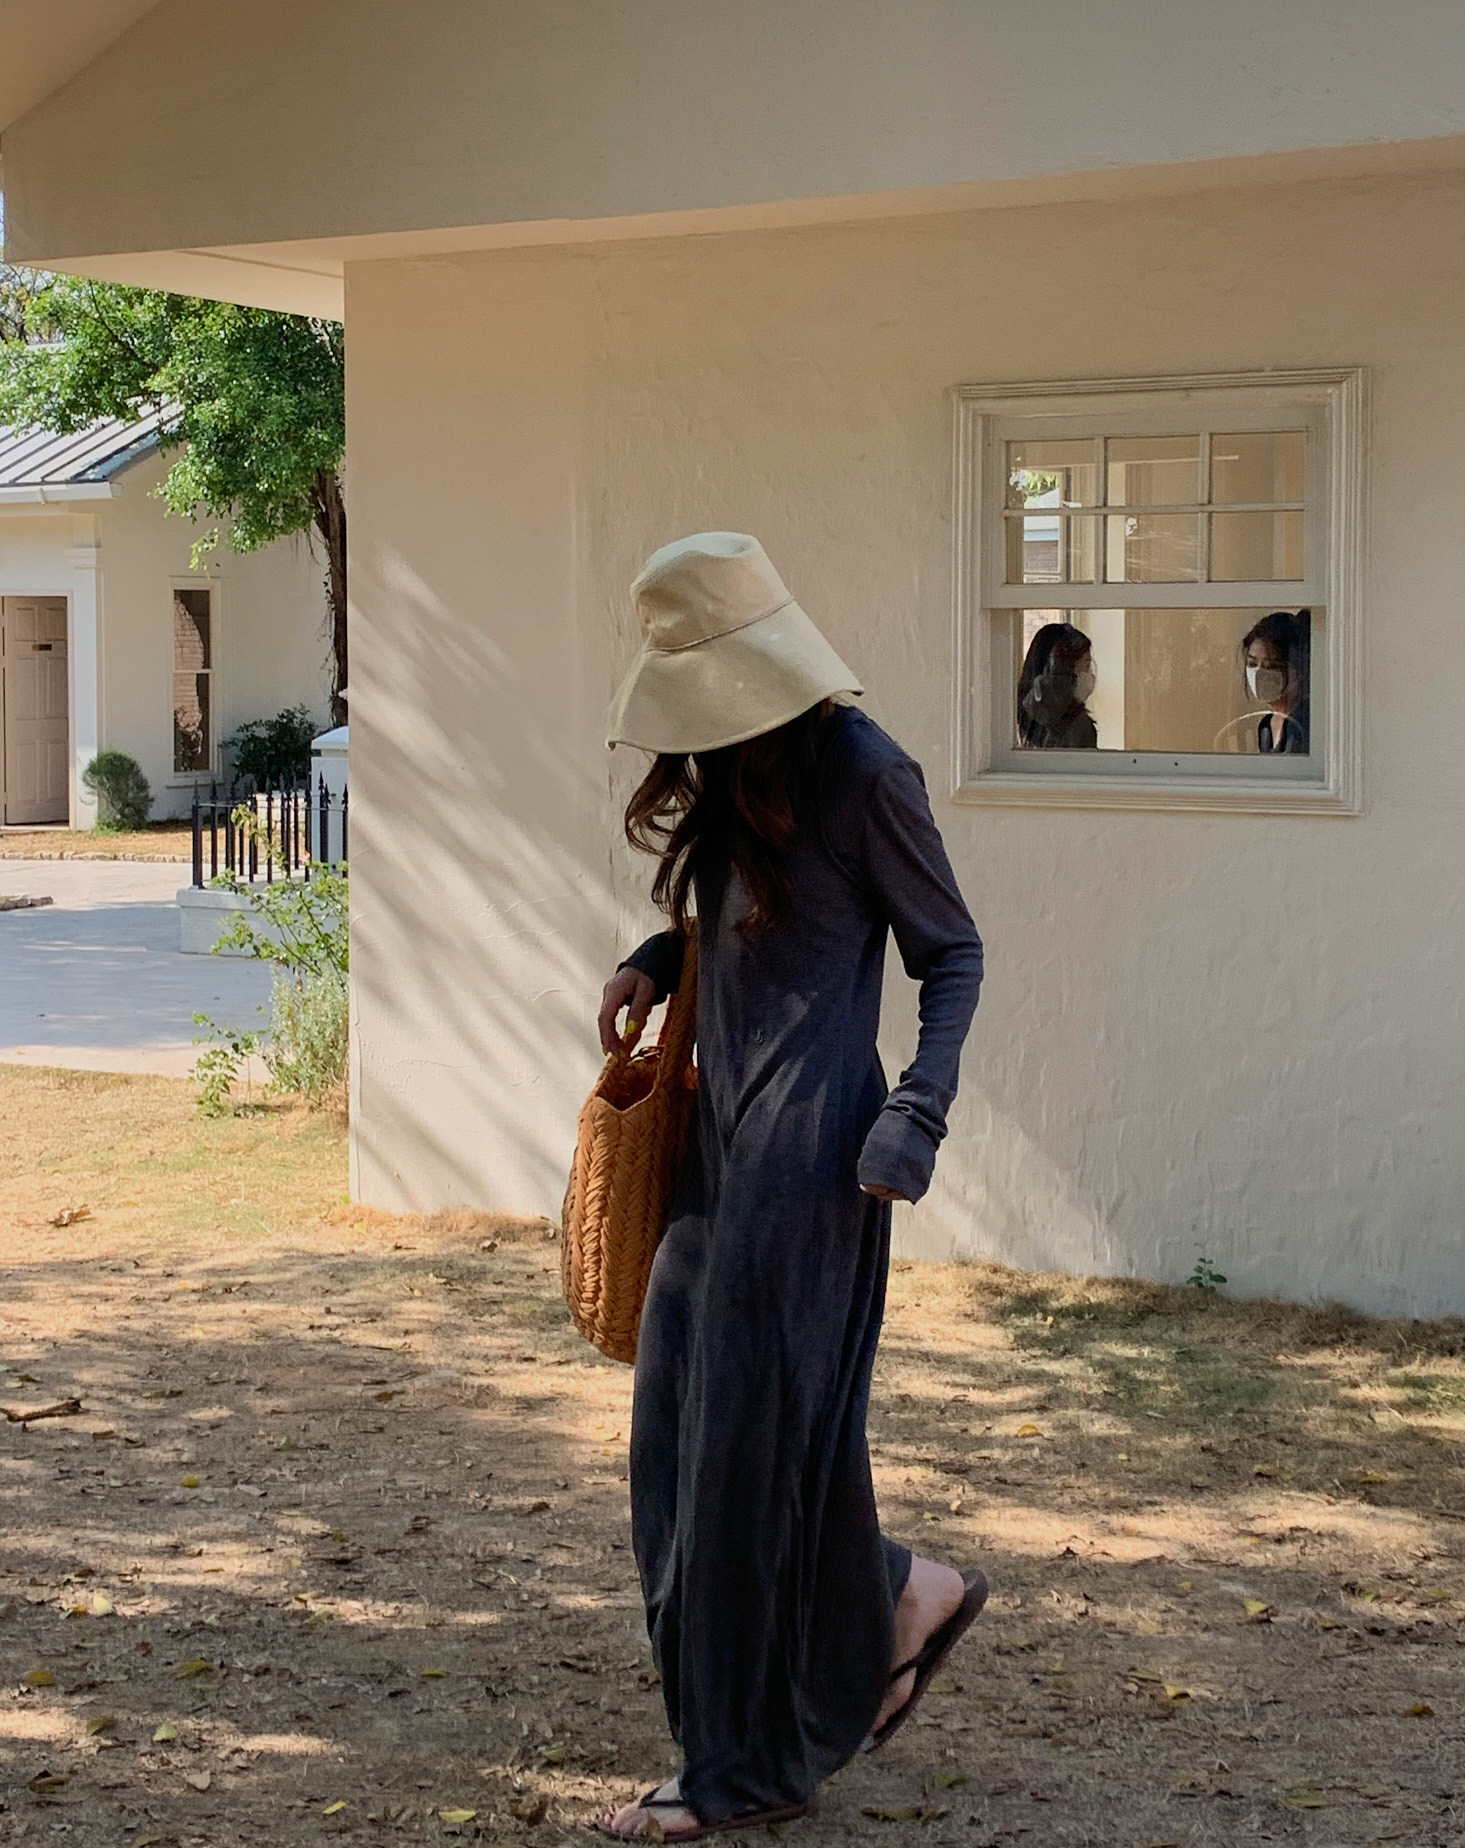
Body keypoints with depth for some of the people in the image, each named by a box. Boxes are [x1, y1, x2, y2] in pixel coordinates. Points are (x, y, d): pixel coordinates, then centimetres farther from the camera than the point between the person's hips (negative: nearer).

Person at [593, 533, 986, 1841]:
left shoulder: (861, 774, -12)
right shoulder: (724, 775, 11)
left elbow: (953, 956, -7)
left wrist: (918, 1110, -18)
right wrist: (654, 961, 5)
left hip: (810, 1146, -9)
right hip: (721, 1137, 9)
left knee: (756, 1432, -3)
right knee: (684, 1425, 10)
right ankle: (905, 1592, 27)